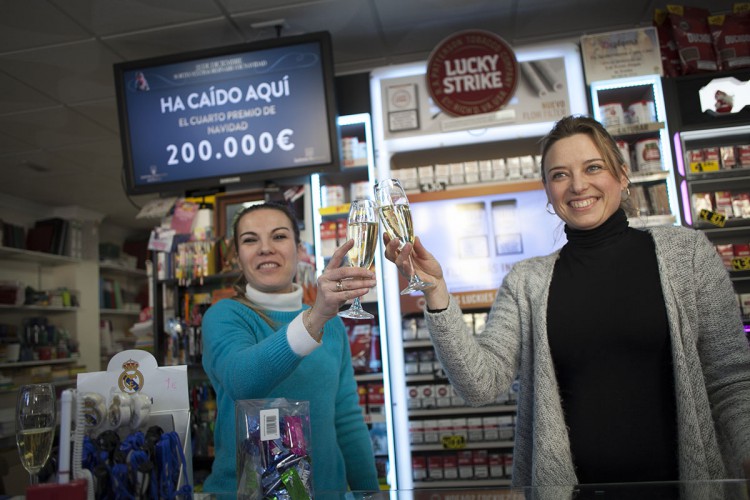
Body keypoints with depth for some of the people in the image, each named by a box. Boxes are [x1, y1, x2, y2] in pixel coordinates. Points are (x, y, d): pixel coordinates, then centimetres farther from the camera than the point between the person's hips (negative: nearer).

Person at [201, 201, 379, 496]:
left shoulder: (332, 324, 2)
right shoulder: (223, 316, -11)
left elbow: (348, 421, 5)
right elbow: (241, 380, -32)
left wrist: (369, 491, 2)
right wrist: (315, 317, -45)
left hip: (327, 486, 4)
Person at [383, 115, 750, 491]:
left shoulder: (685, 250, -2)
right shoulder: (526, 281, -2)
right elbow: (481, 384, -11)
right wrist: (436, 292, -21)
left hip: (685, 476, 0)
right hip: (562, 478, 0)